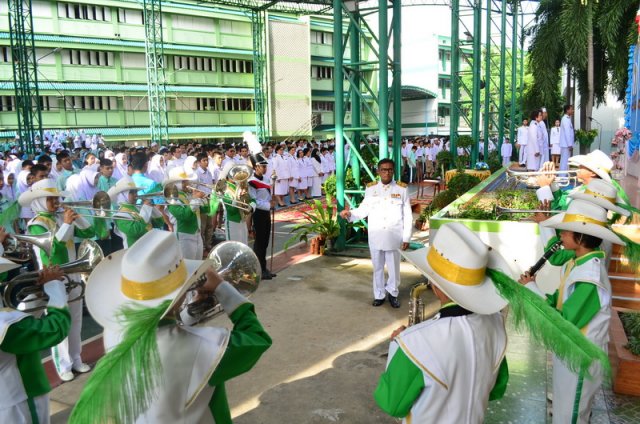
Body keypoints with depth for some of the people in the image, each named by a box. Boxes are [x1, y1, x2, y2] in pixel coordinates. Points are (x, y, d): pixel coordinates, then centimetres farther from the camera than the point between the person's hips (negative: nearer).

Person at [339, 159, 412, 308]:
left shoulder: (402, 189, -2)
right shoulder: (370, 188, 2)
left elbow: (407, 216, -1)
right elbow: (364, 209, 4)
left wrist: (406, 238, -3)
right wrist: (350, 213, -15)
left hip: (394, 237, -1)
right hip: (375, 236, 1)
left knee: (394, 267, 9)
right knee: (377, 267, 12)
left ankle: (392, 293, 30)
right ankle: (379, 294, 27)